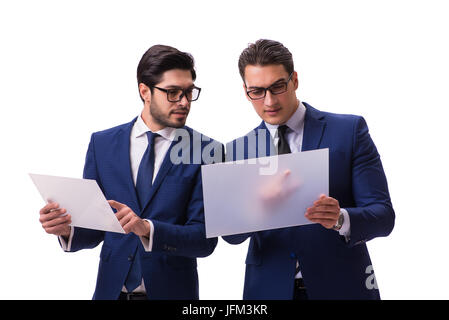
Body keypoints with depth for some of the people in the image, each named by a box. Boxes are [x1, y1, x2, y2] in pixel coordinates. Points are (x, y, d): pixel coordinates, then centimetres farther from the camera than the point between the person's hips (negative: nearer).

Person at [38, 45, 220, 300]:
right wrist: (67, 229, -18)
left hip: (171, 291, -2)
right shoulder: (102, 143, 1)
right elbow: (93, 230, 3)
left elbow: (205, 239, -12)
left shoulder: (206, 151, -7)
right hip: (111, 289, 2)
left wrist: (147, 229, -27)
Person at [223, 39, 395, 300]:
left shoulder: (350, 130, -5)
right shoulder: (238, 150, 3)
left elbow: (383, 215, -9)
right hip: (269, 290, 2)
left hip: (341, 287, -2)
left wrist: (340, 219, -30)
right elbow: (231, 233, -6)